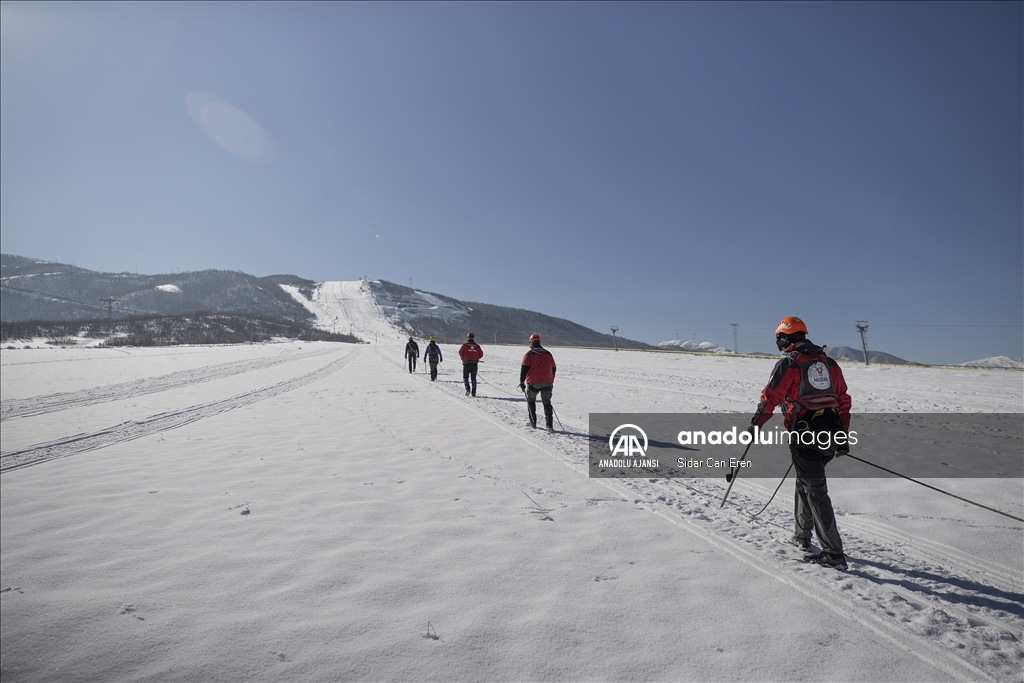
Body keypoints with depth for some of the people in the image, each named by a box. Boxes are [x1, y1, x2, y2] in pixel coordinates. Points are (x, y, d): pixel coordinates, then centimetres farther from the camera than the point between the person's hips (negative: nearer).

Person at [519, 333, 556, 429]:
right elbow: (553, 368, 17)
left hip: (533, 383, -3)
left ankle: (533, 423, 12)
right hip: (547, 383, 3)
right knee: (547, 403, 11)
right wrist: (551, 381, 25)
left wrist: (521, 382, -2)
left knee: (531, 401, 15)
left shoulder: (529, 354, -1)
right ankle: (549, 424, 1)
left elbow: (524, 369, -7)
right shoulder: (548, 354, 13)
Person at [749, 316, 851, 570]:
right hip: (831, 433, 8)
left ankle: (834, 553, 4)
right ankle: (802, 536, 33)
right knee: (805, 482, 22)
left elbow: (769, 398, -10)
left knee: (815, 491, 0)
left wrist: (754, 424, 3)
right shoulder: (829, 363, 13)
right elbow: (843, 401, 16)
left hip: (805, 435, -7)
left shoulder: (788, 364, -8)